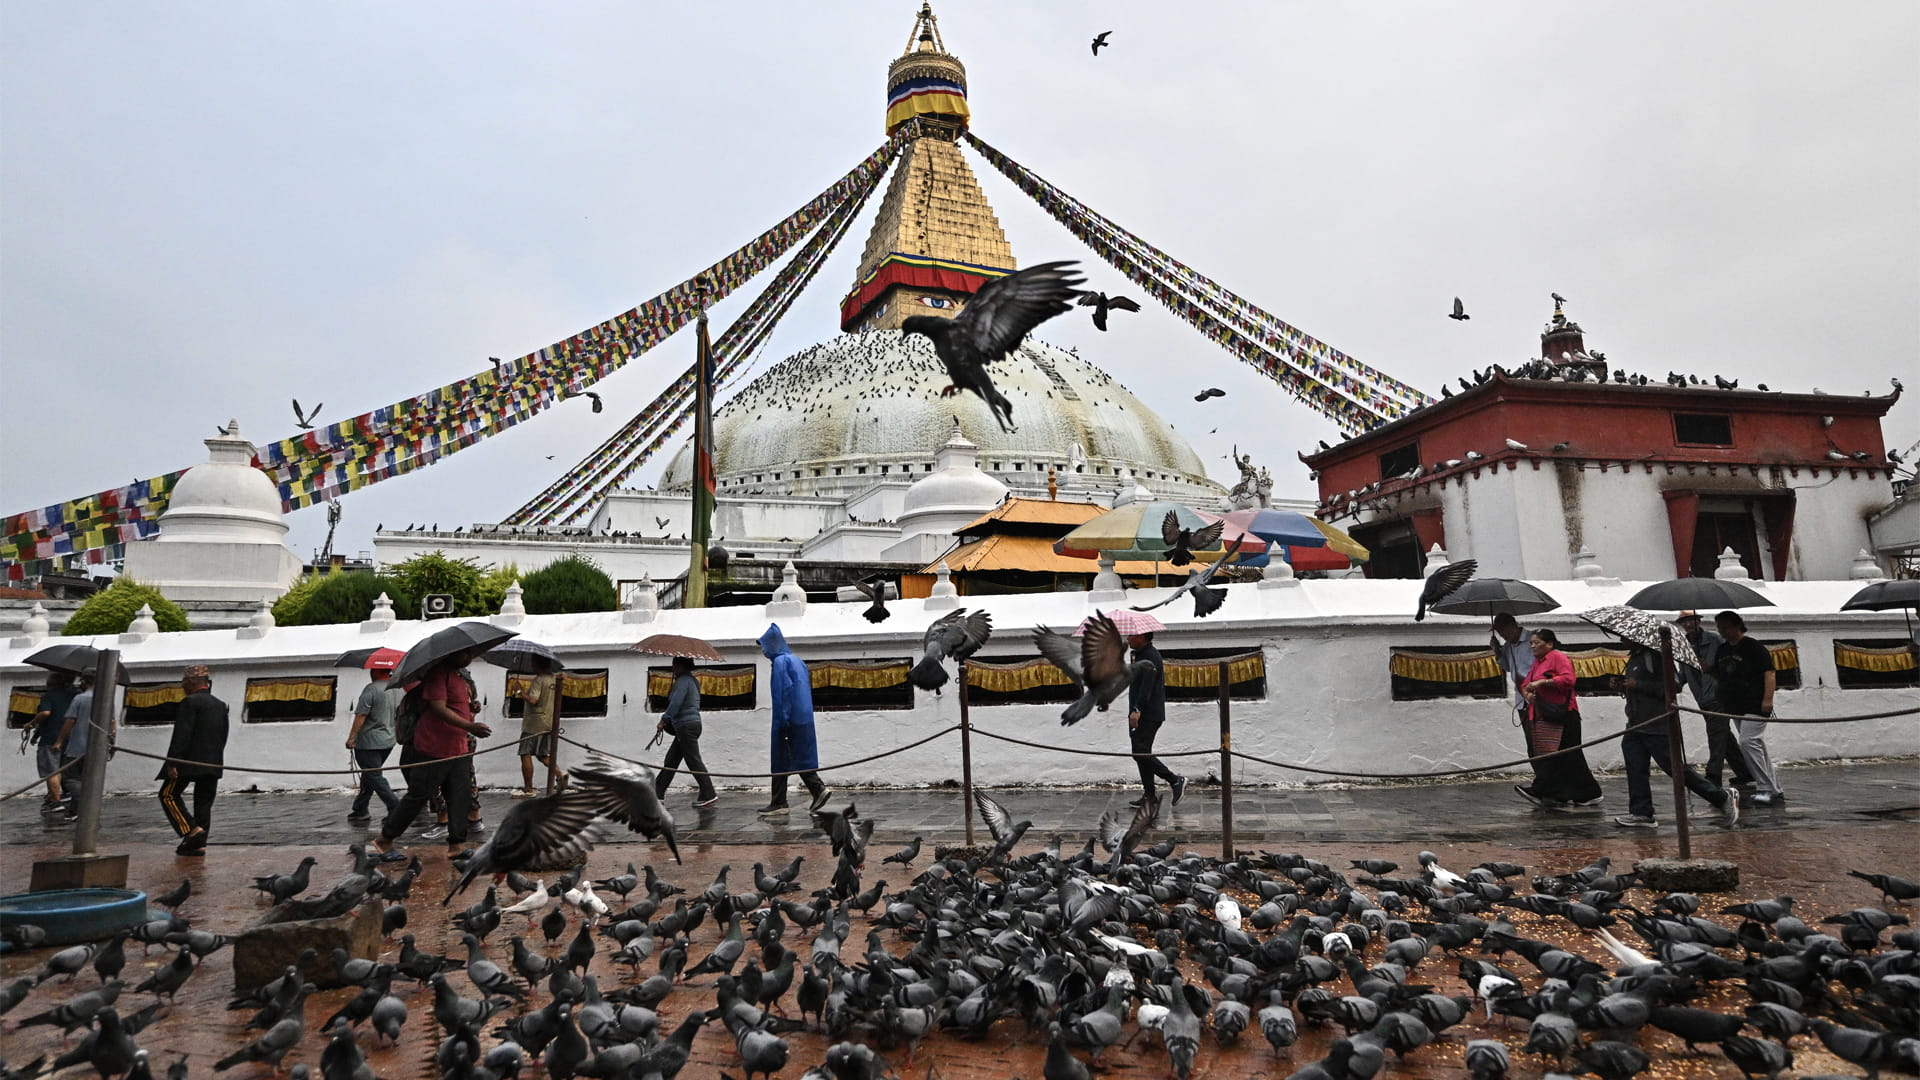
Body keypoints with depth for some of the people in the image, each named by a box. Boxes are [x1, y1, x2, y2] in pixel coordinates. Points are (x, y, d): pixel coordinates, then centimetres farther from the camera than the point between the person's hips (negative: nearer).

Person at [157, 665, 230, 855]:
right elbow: (223, 735, 15)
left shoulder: (190, 702, -9)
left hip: (189, 761, -7)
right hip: (213, 762, 7)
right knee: (204, 802, 8)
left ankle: (191, 830, -9)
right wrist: (215, 758, 19)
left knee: (168, 795, 5)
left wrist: (172, 763, -15)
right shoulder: (221, 705, 14)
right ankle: (198, 843, 7)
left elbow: (182, 734, -15)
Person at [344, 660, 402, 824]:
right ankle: (359, 811, 26)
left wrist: (351, 737, -15)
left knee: (374, 777, -5)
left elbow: (361, 715, -19)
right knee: (369, 776, 19)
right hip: (389, 741, 8)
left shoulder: (371, 689, -15)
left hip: (369, 742, -8)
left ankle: (396, 808, -14)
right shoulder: (397, 689, 7)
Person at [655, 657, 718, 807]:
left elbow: (676, 703, -20)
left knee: (694, 762, -8)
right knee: (671, 760, 13)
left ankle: (709, 795, -7)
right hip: (692, 723, 10)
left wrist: (663, 720, -13)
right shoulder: (692, 680, 17)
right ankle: (657, 793, 18)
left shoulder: (683, 680, -13)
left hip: (686, 726, -10)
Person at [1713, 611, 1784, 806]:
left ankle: (1765, 788, -16)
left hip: (1755, 705, -8)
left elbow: (1769, 673, -13)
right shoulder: (1722, 651, 14)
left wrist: (1767, 699, -20)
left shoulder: (1753, 647, -7)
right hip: (1736, 708, 8)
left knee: (1748, 742, -19)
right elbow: (1717, 677, 26)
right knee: (1758, 747, 12)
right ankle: (1775, 790, 19)